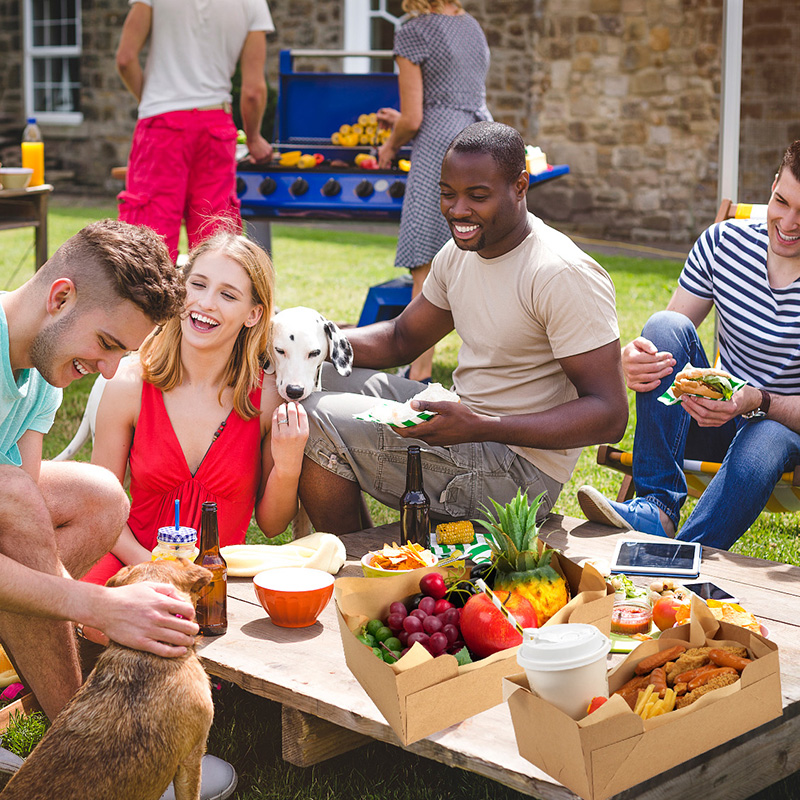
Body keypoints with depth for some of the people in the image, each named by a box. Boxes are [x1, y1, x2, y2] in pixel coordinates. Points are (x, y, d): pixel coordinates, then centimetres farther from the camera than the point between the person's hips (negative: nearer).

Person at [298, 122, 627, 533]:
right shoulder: (459, 253, 6)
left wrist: (480, 428, -34)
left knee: (319, 422, -16)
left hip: (519, 472, -9)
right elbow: (401, 339, 18)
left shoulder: (564, 276, -21)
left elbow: (609, 414, -24)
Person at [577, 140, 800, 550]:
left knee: (762, 445, -39)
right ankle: (657, 504, -30)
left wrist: (755, 402, -36)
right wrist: (632, 359, -28)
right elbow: (665, 337, -3)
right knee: (665, 325, -23)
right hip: (715, 419, 4)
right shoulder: (724, 241, -5)